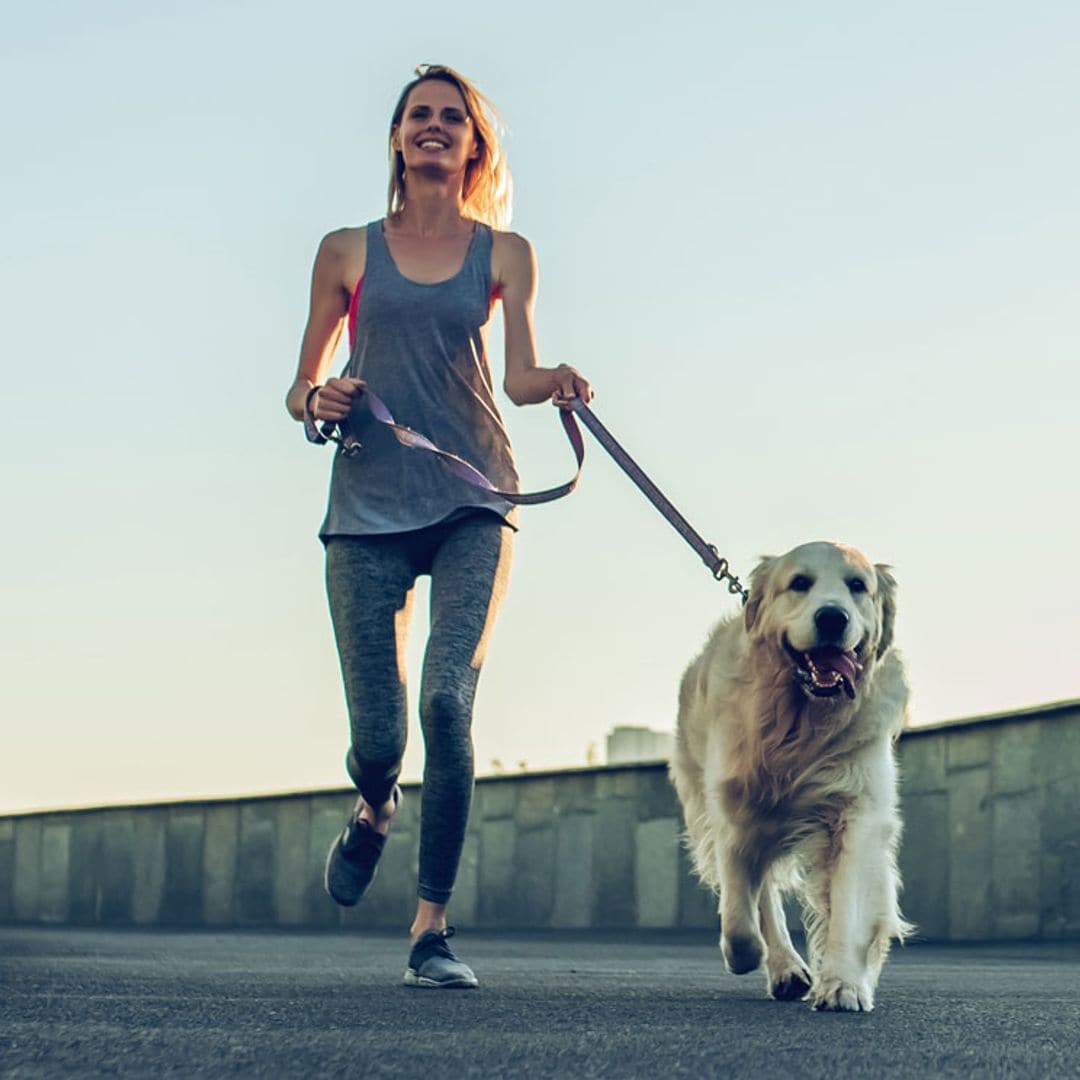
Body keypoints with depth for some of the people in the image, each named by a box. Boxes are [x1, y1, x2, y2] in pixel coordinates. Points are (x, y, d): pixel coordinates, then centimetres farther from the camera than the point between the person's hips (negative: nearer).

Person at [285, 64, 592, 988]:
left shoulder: (504, 253, 11)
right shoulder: (348, 252, 12)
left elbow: (521, 373, 3)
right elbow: (300, 387, 15)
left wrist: (554, 382, -19)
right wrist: (318, 403, -7)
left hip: (472, 500, -1)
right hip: (370, 503, 1)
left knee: (447, 698, -19)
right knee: (375, 731, -4)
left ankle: (432, 927, -10)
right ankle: (374, 812, 34)